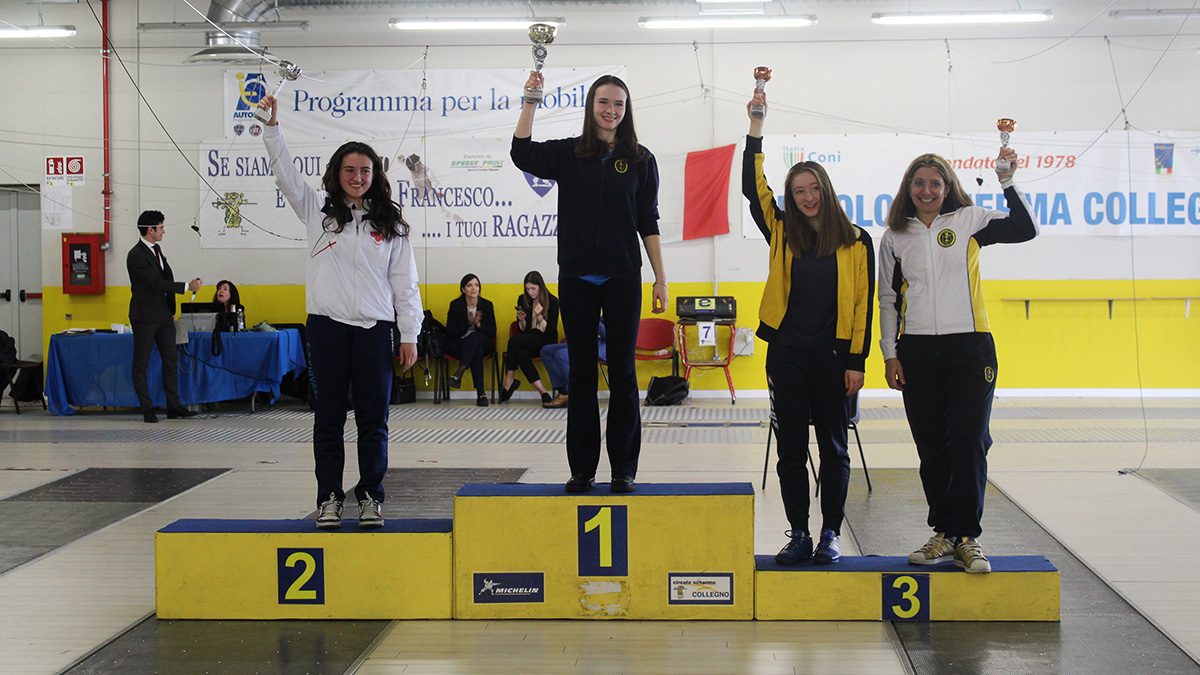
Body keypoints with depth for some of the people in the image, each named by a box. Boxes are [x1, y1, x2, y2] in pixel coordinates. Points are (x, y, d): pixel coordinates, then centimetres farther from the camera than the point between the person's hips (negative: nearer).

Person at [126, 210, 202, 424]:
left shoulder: (156, 249, 12)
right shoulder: (136, 256, -16)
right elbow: (157, 283, -22)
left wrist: (172, 310, 18)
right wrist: (188, 287, -19)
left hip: (163, 316, 8)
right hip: (145, 317, -8)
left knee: (171, 360, 7)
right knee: (141, 364, 1)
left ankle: (173, 407, 11)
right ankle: (147, 409, 5)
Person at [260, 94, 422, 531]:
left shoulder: (390, 223, 10)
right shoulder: (318, 210, 11)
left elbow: (404, 282, 8)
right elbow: (285, 173, 3)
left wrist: (409, 336, 3)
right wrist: (273, 126, -9)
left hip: (375, 328, 0)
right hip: (327, 325, 0)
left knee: (373, 418, 1)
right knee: (329, 416, 4)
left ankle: (371, 496, 10)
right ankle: (329, 498, 11)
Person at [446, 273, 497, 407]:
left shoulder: (487, 305, 4)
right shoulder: (456, 304, -1)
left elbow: (492, 332, 3)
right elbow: (450, 332, -5)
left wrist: (478, 324, -16)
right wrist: (468, 322, -17)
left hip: (483, 343, 1)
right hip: (458, 345, -1)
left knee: (474, 336, -37)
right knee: (477, 351, -37)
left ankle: (459, 374, -47)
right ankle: (480, 393, -42)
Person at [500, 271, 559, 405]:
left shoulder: (552, 301, -5)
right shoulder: (523, 300, 7)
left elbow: (549, 331, -7)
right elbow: (523, 330, 11)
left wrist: (540, 316, -22)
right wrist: (521, 320, -11)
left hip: (546, 341, -4)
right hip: (528, 340, 4)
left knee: (514, 340, -30)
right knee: (521, 354, -35)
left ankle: (509, 381, -21)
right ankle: (542, 391, -35)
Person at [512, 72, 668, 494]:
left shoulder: (640, 160, 6)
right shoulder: (568, 154, 5)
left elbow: (648, 222, 6)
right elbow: (522, 154, -12)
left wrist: (660, 279, 2)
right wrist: (531, 101, -18)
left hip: (623, 278, 0)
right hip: (577, 277, 1)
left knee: (623, 373, 2)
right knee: (581, 373, 5)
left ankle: (624, 469, 9)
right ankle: (582, 469, 11)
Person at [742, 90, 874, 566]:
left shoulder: (856, 242, 3)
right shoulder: (782, 234, 8)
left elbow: (863, 304, 1)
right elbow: (752, 187, -1)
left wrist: (856, 360, -6)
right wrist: (756, 127, -7)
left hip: (833, 354, -2)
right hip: (787, 353, 2)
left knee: (833, 446, 5)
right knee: (790, 447, 5)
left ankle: (830, 534, 13)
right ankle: (798, 534, 13)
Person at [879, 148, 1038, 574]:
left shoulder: (968, 221, 4)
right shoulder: (894, 238, 10)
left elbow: (1025, 230, -9)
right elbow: (888, 300, 13)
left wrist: (1007, 181, -18)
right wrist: (889, 354, 6)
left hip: (970, 347, -2)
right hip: (917, 352, 2)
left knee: (969, 442, -7)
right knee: (931, 448, 6)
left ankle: (968, 538, 1)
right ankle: (943, 534, 16)